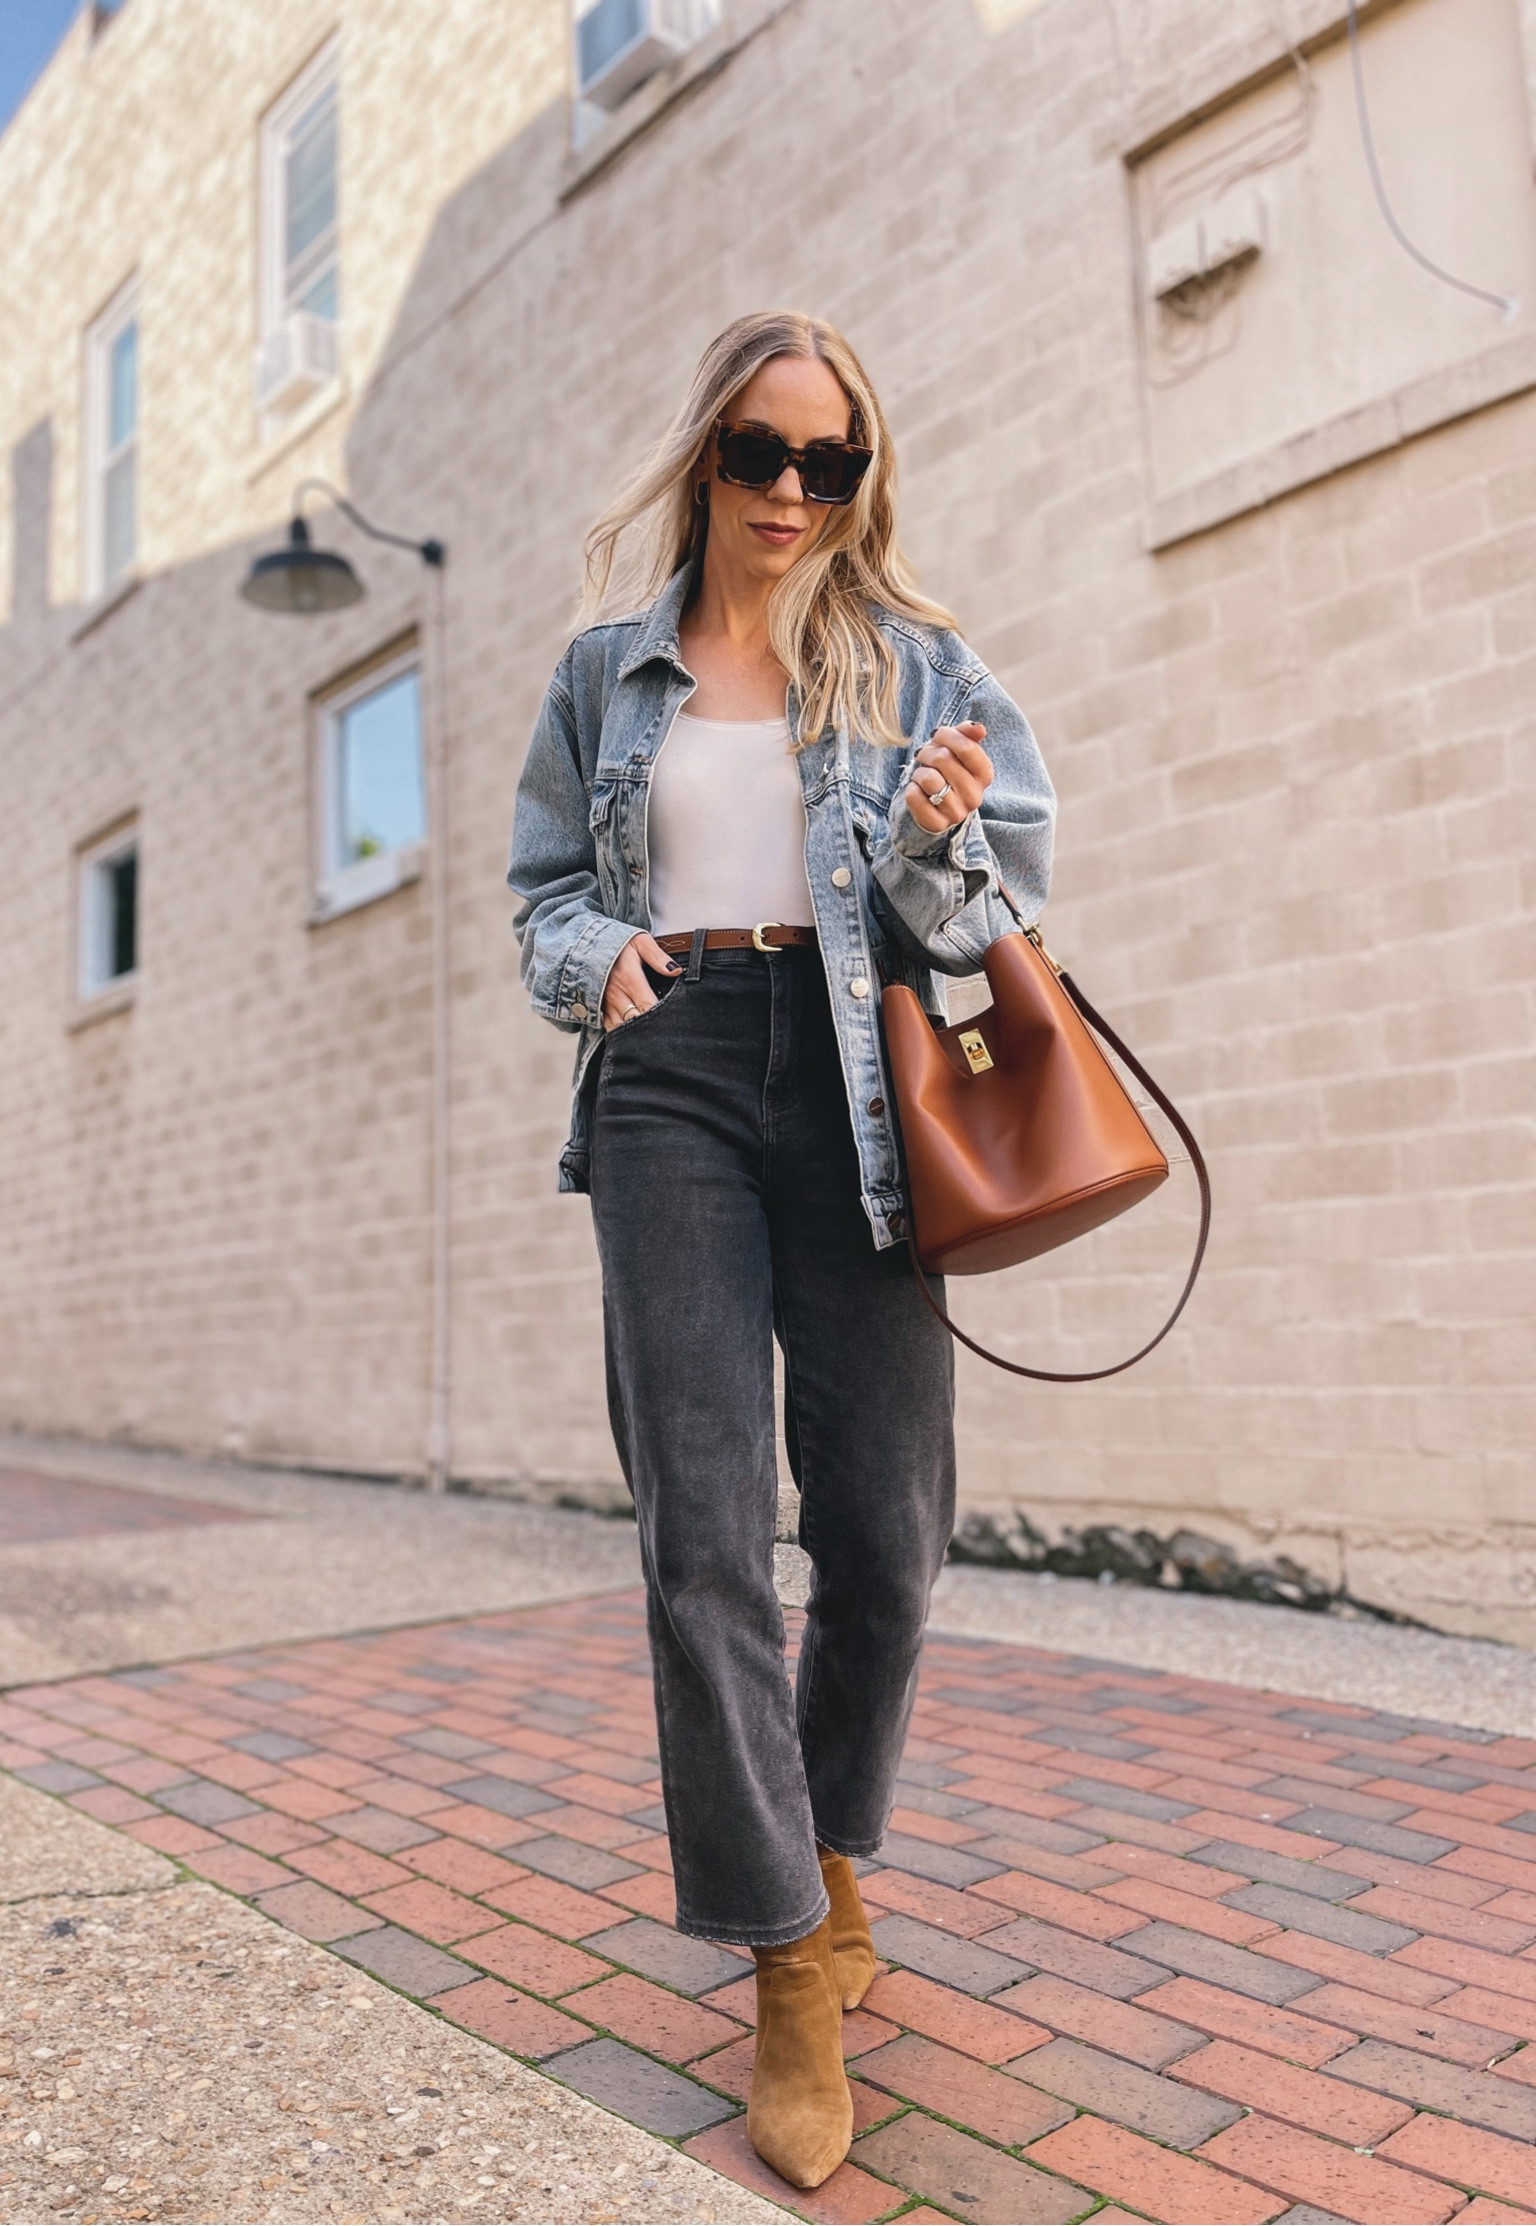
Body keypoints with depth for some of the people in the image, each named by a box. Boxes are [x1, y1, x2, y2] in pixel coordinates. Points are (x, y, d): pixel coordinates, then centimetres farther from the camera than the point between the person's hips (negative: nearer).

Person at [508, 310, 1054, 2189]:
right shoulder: (609, 672, 16)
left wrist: (936, 852, -13)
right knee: (706, 1530, -8)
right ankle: (793, 1977, 7)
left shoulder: (916, 663, 13)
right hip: (670, 1078, 0)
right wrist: (595, 959, -4)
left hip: (852, 1080, 0)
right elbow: (542, 890, 18)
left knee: (885, 1525, 1)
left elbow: (985, 908, 10)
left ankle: (830, 1851, 31)